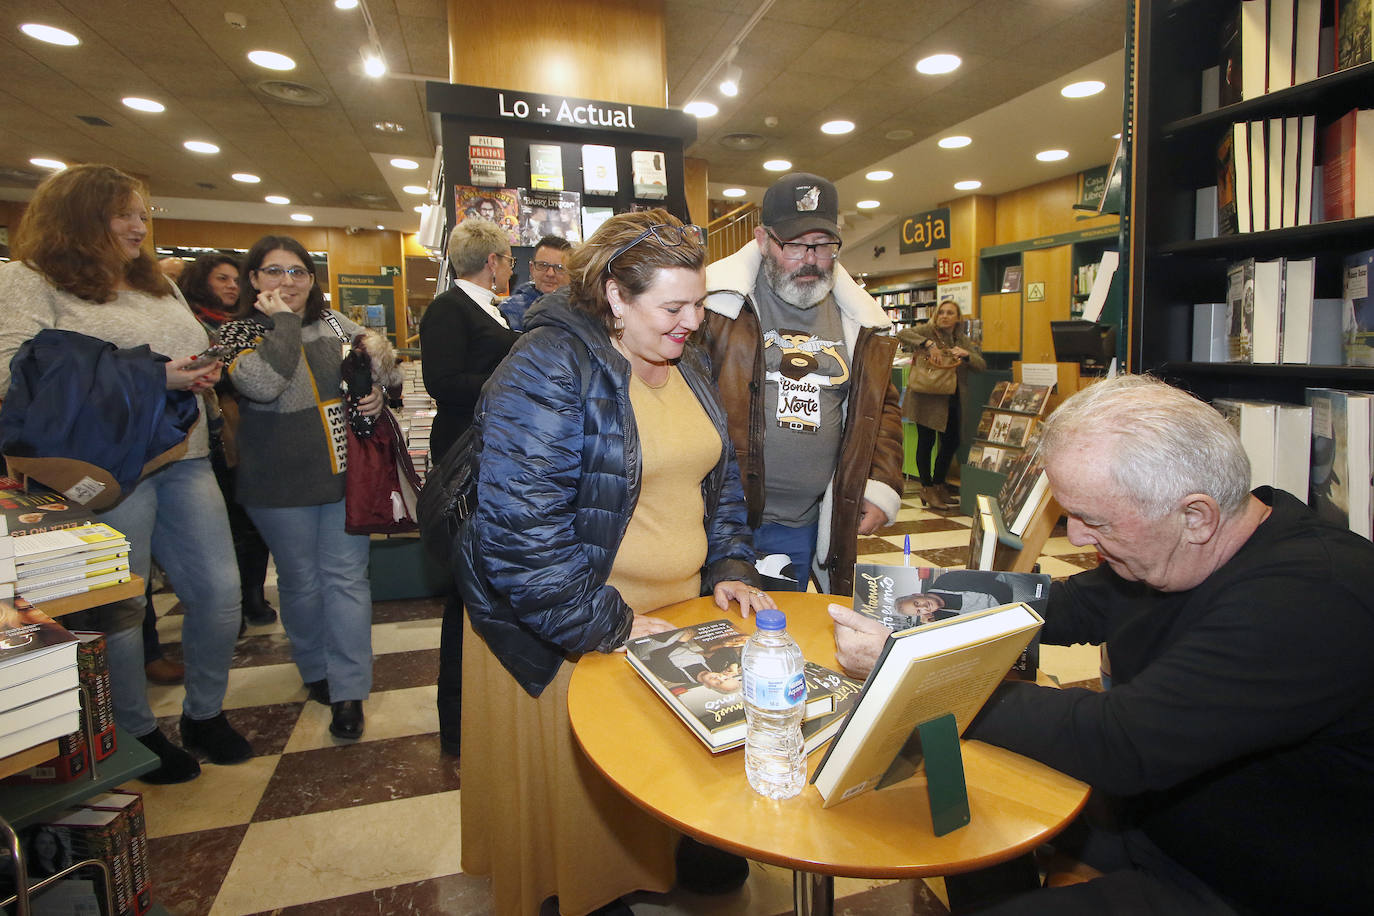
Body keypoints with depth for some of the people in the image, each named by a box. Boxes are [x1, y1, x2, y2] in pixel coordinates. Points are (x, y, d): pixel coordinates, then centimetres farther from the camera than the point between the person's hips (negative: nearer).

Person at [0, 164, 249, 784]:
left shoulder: (158, 283, 20)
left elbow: (195, 351, 27)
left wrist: (202, 374, 2)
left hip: (184, 460, 6)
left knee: (219, 591, 6)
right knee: (117, 608, 5)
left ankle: (204, 714, 26)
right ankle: (135, 734, 25)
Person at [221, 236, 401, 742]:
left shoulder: (335, 324, 7)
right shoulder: (237, 334, -4)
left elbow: (380, 368, 20)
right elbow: (262, 384, -25)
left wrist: (378, 393, -3)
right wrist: (284, 320, -16)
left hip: (346, 474, 2)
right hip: (282, 487, -2)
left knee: (346, 576, 2)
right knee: (302, 581, 11)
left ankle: (349, 692, 10)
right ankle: (316, 671, 34)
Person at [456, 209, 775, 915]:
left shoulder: (686, 365, 6)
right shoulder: (547, 369, -20)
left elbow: (718, 475, 15)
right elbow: (520, 527, -25)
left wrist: (729, 567, 4)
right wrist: (605, 627, -21)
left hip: (680, 610, 7)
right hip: (565, 639, -6)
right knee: (577, 780, 13)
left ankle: (681, 856, 48)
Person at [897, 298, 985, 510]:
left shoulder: (965, 341, 12)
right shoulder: (928, 331, -2)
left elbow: (982, 366, 2)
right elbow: (902, 334, -20)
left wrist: (966, 355, -18)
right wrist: (929, 344, -30)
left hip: (952, 401, 6)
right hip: (927, 398, -6)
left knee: (951, 442, 12)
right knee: (926, 442, -1)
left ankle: (938, 484, 31)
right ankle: (927, 488, 13)